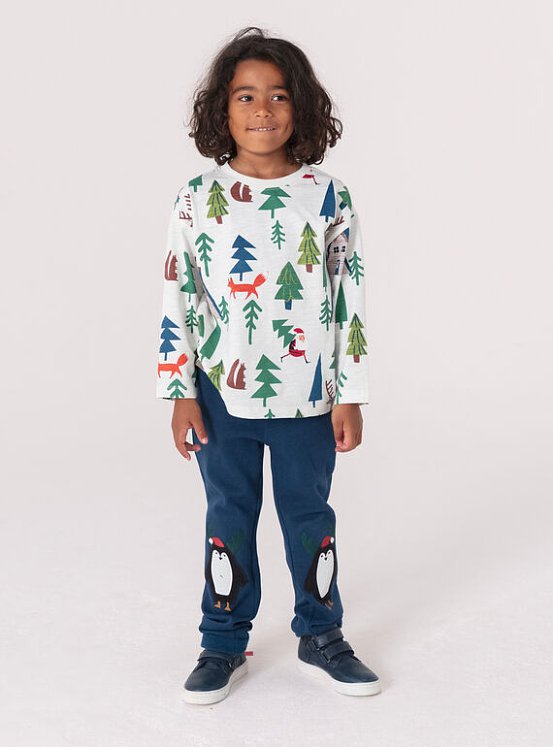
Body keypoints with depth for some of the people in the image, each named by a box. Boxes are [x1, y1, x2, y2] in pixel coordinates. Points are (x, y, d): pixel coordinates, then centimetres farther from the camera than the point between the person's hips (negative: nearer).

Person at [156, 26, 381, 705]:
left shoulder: (328, 196, -3)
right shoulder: (199, 196, -3)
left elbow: (350, 299, 0)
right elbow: (176, 296, 0)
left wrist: (350, 394, -1)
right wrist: (179, 393, -2)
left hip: (307, 398, 0)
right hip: (222, 397, 0)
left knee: (310, 518, 13)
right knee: (228, 521, 13)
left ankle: (321, 639, 32)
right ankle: (223, 646, 29)